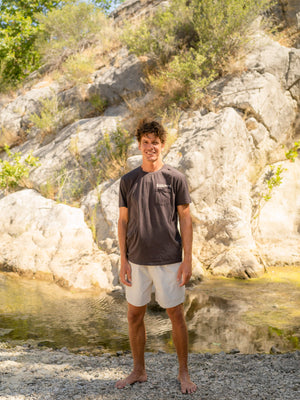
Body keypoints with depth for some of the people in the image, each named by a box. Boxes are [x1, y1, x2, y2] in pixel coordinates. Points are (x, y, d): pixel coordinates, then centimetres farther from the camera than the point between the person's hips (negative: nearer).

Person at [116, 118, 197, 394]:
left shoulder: (175, 178, -4)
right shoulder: (128, 181, 4)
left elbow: (185, 219, -2)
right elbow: (123, 221, 6)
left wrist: (188, 260, -8)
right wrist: (123, 261, 1)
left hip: (168, 260, -3)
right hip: (137, 260, 3)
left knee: (176, 315, 4)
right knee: (135, 315, 10)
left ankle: (184, 373, 21)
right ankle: (139, 371, 27)